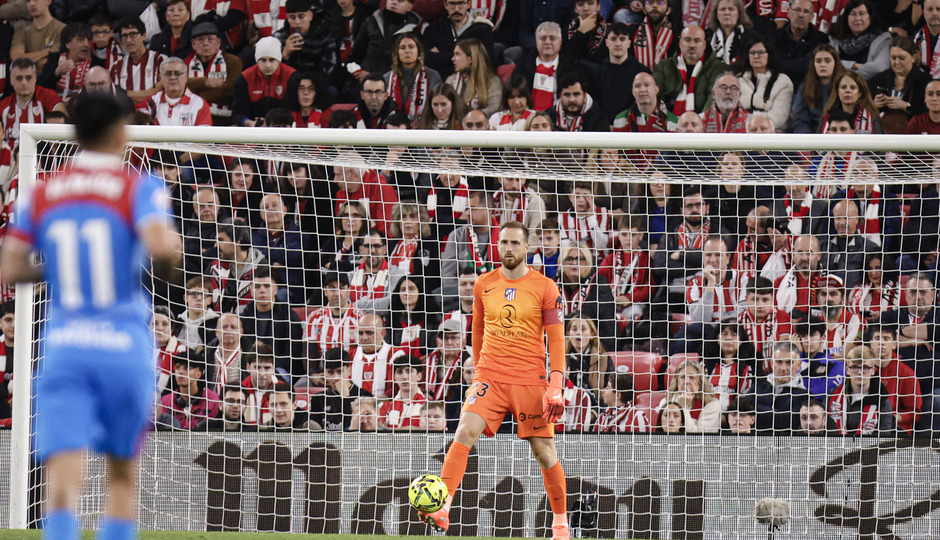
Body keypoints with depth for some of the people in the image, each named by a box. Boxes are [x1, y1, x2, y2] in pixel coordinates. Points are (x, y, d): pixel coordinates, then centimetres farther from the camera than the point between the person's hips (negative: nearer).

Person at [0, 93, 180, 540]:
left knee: (63, 480, -9)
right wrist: (172, 253, 3)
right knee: (122, 474, 16)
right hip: (125, 347, -1)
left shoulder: (38, 194, 8)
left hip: (63, 347, 1)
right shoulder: (138, 189, -3)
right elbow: (160, 246, -20)